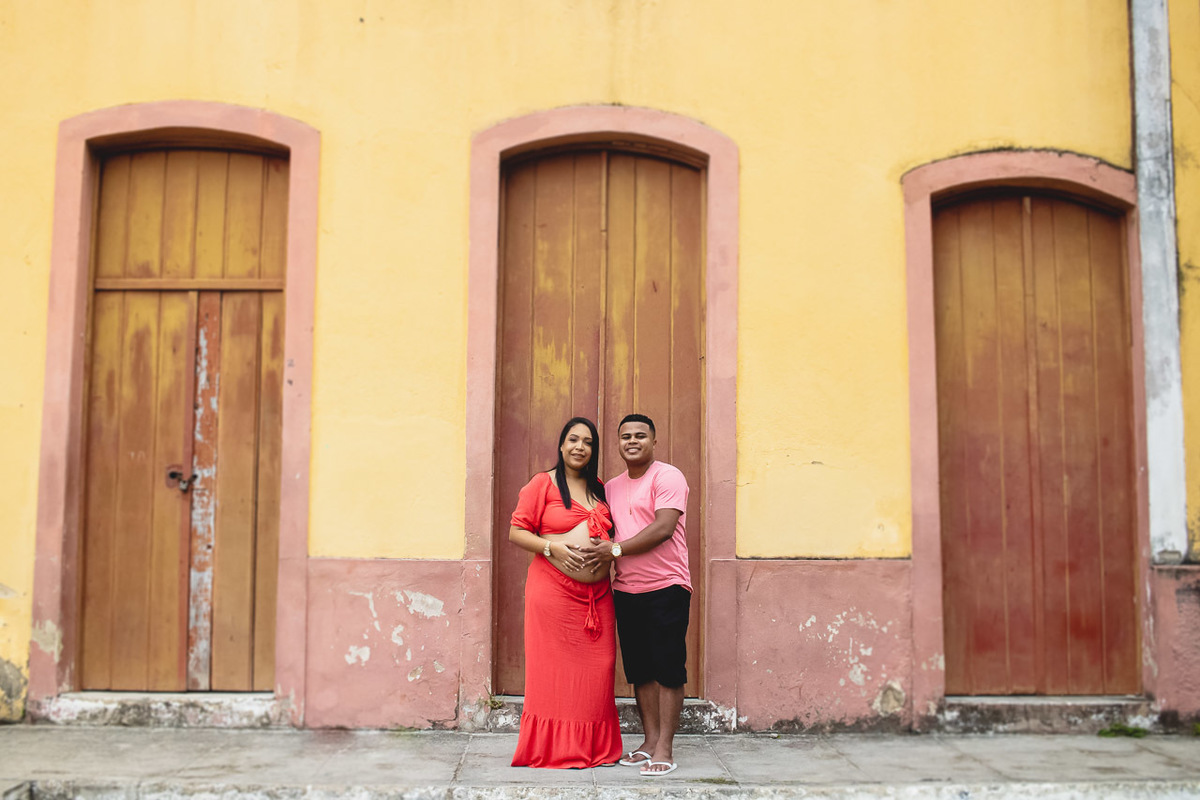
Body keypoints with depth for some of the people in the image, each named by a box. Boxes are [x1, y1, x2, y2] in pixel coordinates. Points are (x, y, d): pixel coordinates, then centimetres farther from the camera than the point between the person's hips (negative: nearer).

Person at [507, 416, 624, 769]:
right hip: (553, 590, -5)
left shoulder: (600, 488, 16)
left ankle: (596, 747, 15)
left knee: (596, 668, 4)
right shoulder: (543, 483, 1)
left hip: (597, 592, 5)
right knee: (554, 668, -3)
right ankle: (553, 749, 7)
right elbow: (516, 532, -1)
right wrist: (551, 547, -15)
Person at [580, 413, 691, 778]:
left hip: (665, 587, -7)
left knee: (668, 667, -3)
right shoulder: (611, 487, 16)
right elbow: (603, 532, 22)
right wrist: (600, 555, 1)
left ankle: (665, 748, 2)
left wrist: (616, 550, -17)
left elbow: (664, 528, -17)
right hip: (626, 590, 7)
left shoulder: (667, 477, -5)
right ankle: (650, 740, 20)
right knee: (640, 669, 11)